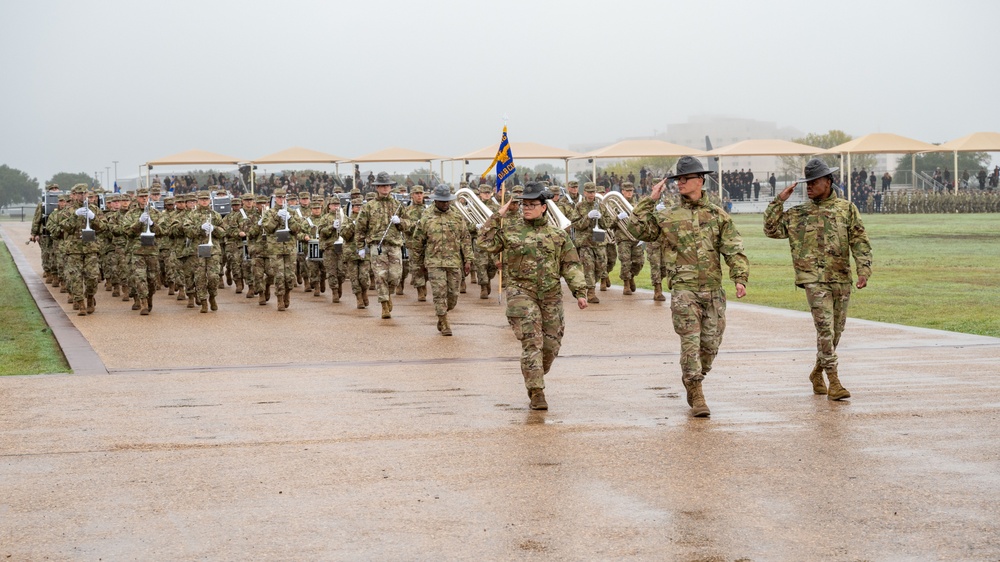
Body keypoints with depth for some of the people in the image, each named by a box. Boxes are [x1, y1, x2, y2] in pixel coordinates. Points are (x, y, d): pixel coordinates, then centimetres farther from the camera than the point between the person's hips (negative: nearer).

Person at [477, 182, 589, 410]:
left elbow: (572, 266, 7)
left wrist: (580, 292, -2)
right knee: (531, 342, -12)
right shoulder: (510, 230, 6)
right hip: (521, 292, -3)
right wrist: (498, 216, -4)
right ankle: (536, 393, -12)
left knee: (551, 344, 7)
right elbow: (486, 243, -4)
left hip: (551, 296, 3)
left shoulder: (558, 235, 8)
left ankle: (535, 378, 31)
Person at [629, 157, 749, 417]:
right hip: (684, 289, -2)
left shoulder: (718, 215, 8)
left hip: (713, 290, 2)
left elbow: (734, 250, 4)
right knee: (690, 341, -10)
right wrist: (650, 200, -2)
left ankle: (691, 381, 31)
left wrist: (740, 278, -9)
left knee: (710, 343, 9)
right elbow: (638, 230, -1)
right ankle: (696, 396, -8)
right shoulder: (667, 217, 6)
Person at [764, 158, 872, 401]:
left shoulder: (846, 209, 6)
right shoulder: (798, 214, 7)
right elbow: (771, 230, 7)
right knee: (825, 328, -13)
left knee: (836, 330, 11)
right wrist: (779, 201, -1)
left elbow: (860, 242, 2)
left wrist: (864, 269, -10)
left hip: (841, 279, 2)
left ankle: (817, 372, 31)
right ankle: (834, 382, -13)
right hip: (814, 278, -2)